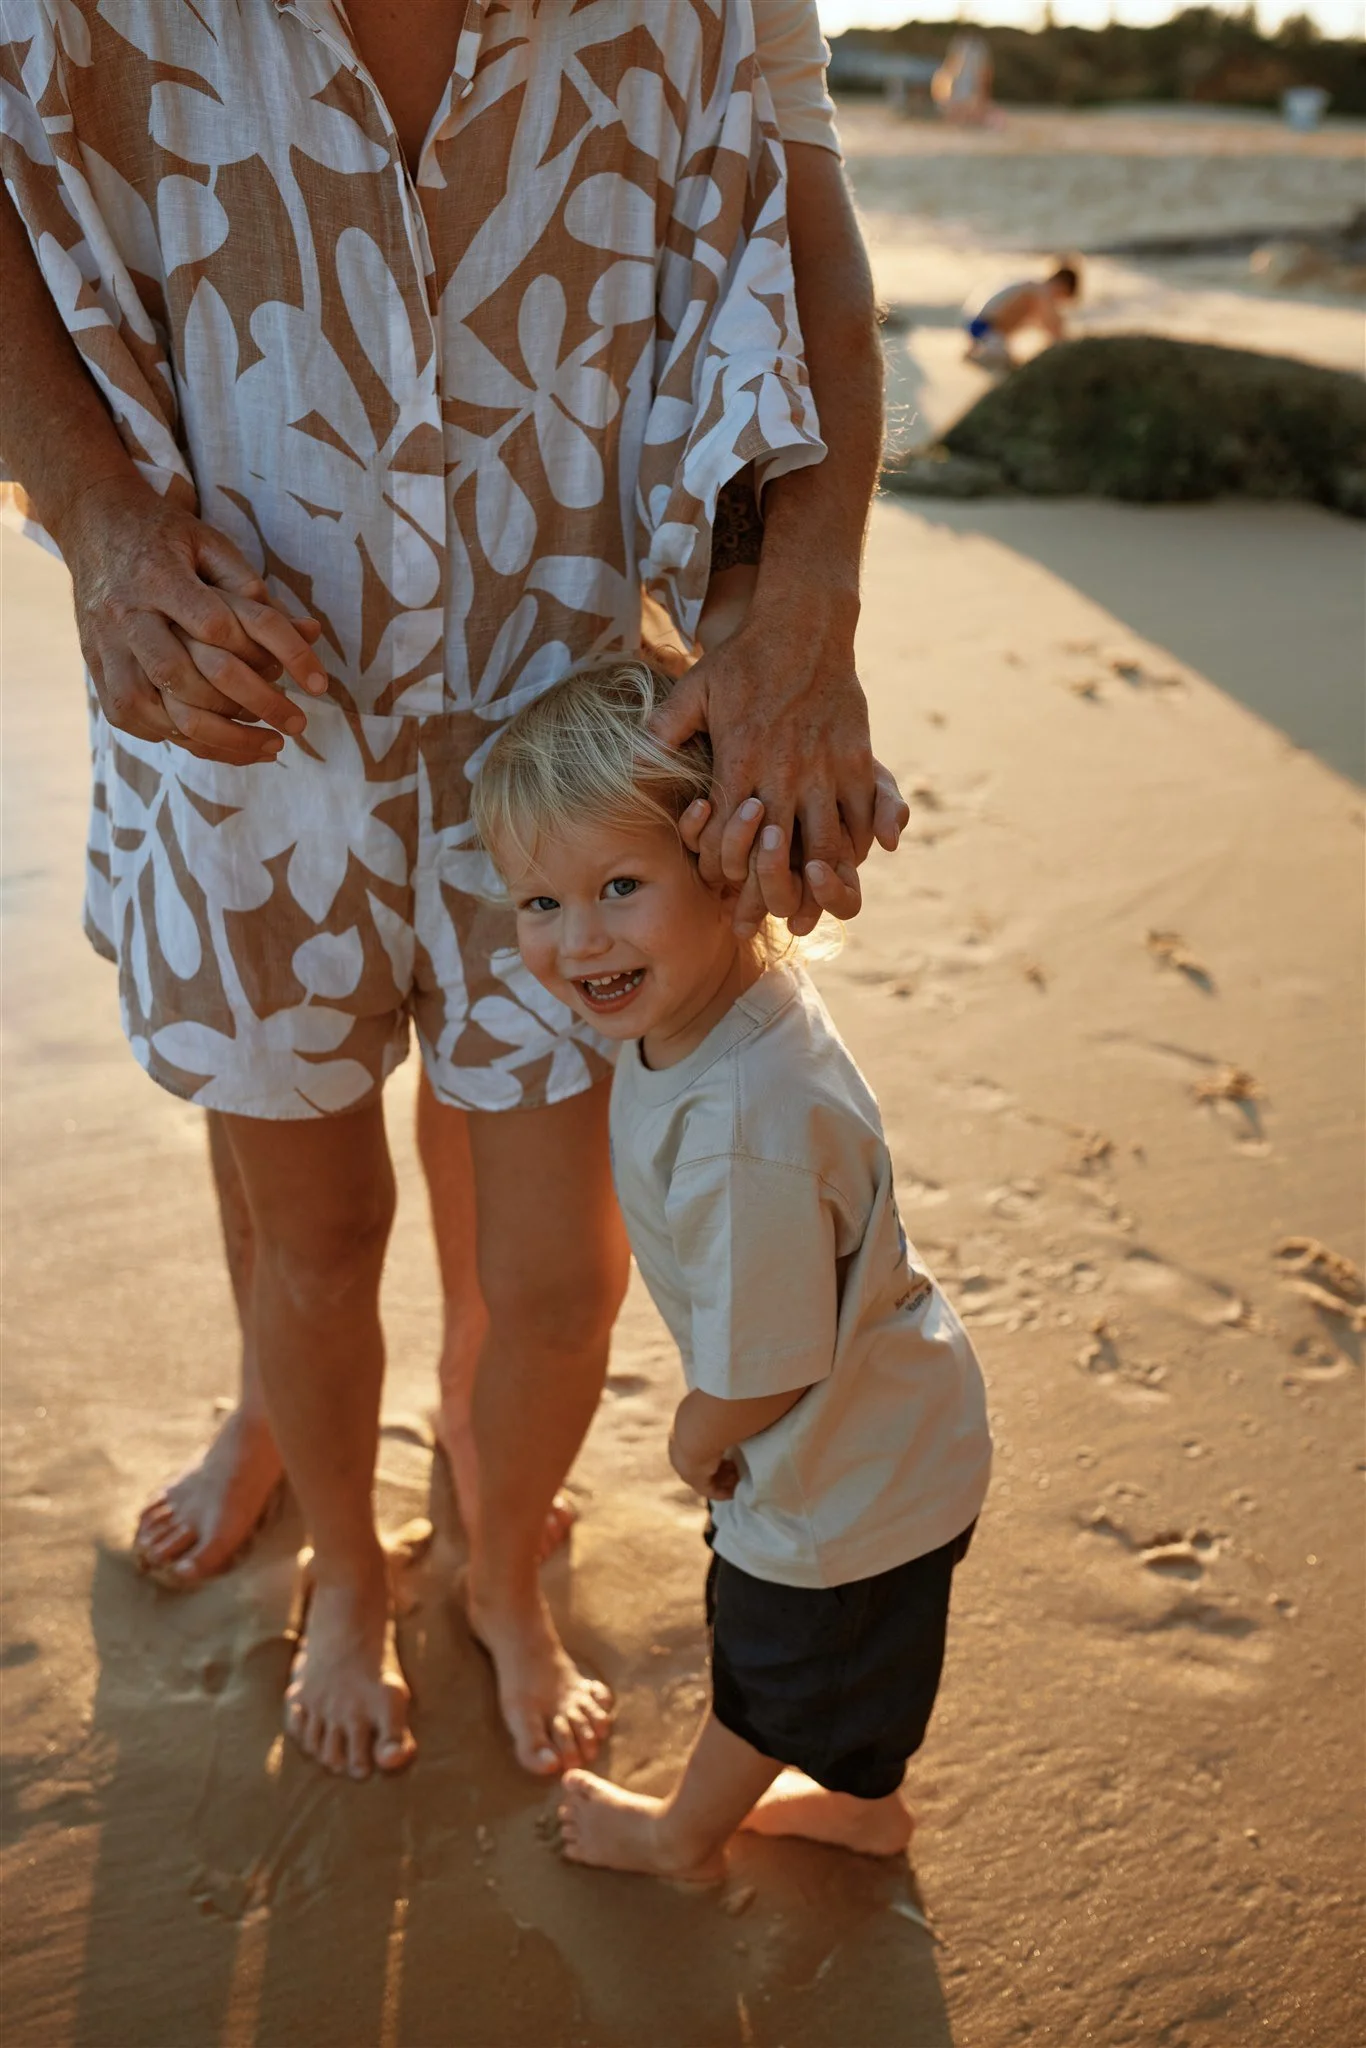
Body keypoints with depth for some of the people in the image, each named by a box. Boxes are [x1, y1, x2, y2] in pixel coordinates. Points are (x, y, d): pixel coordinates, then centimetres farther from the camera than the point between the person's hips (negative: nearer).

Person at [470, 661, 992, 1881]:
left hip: (844, 1482, -7)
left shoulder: (741, 1135, -43)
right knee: (847, 1667, 34)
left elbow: (761, 1378, -30)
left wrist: (696, 1441, -9)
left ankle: (685, 1835, 55)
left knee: (771, 1665, 25)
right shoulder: (729, 984, -20)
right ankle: (864, 1801, 63)